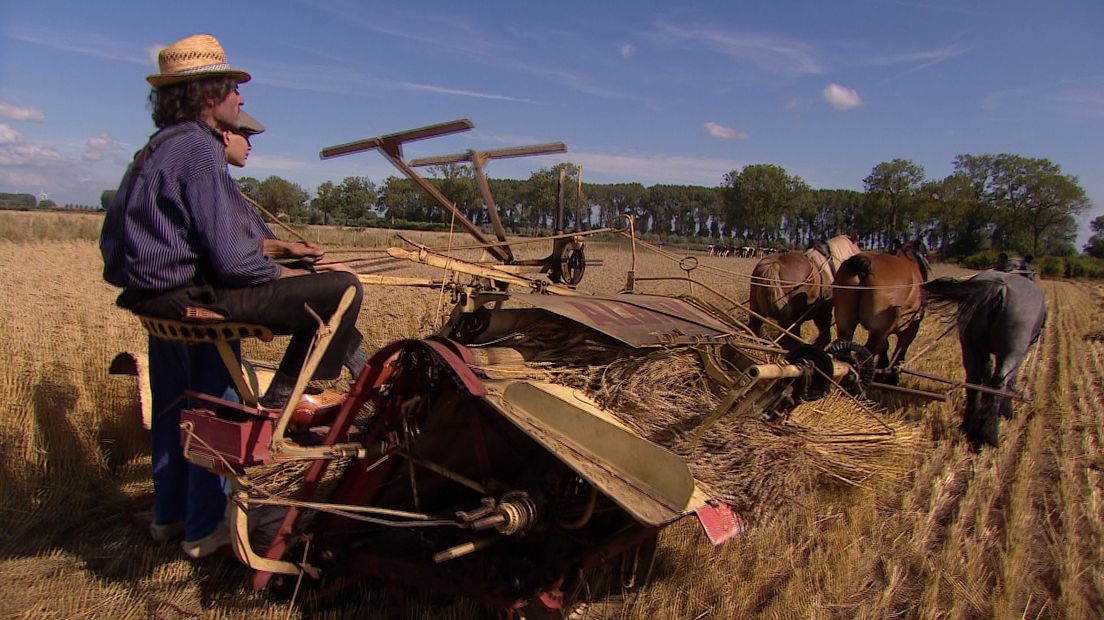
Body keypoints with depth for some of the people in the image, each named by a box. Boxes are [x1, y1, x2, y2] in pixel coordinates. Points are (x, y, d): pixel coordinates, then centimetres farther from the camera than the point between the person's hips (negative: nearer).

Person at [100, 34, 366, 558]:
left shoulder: (161, 148, 17)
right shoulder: (198, 151, -16)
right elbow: (231, 260, -23)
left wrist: (279, 249, 18)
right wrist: (290, 273, -6)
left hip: (156, 296, 11)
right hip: (191, 298, -11)